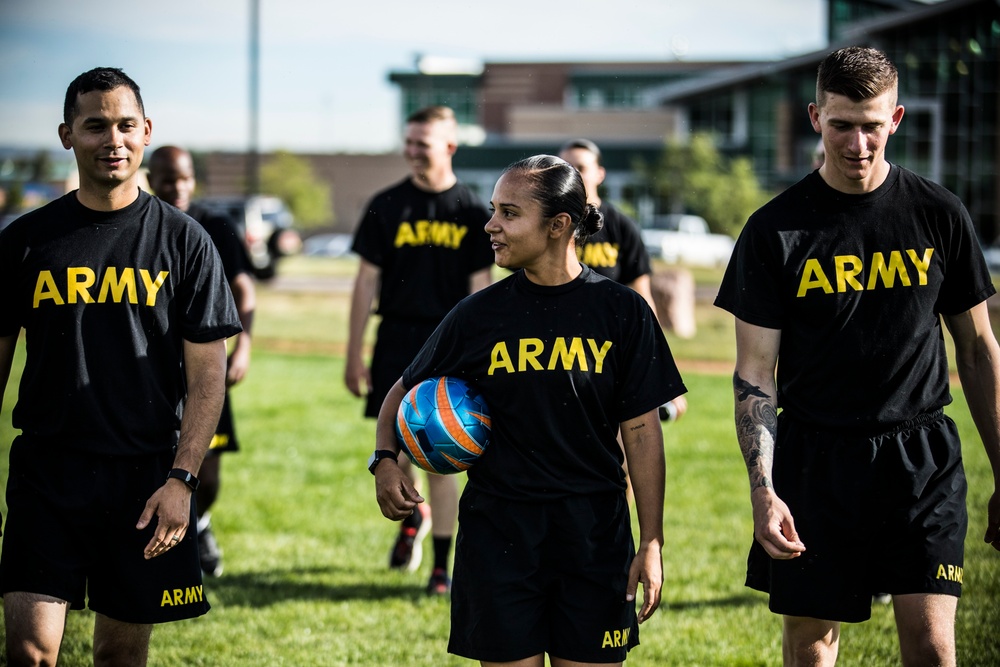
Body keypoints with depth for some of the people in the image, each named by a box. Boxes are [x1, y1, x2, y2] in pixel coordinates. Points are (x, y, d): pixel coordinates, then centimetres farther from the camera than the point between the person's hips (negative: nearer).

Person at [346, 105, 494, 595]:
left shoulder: (471, 213, 1)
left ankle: (442, 567, 7)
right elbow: (367, 281, 4)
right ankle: (413, 518, 35)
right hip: (396, 341, 1)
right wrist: (354, 355, 0)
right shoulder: (387, 206, 2)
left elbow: (479, 289, 2)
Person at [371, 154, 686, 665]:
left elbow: (642, 430, 2)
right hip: (498, 531, 0)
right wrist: (385, 460, -8)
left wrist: (652, 545, -1)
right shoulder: (478, 316, 1)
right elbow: (404, 392, 13)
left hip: (595, 531, 0)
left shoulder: (621, 311, 0)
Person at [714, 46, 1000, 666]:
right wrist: (763, 489, -14)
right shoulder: (776, 230, 0)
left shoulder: (939, 214, 3)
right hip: (816, 458, 0)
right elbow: (755, 373, -1)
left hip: (923, 457, 0)